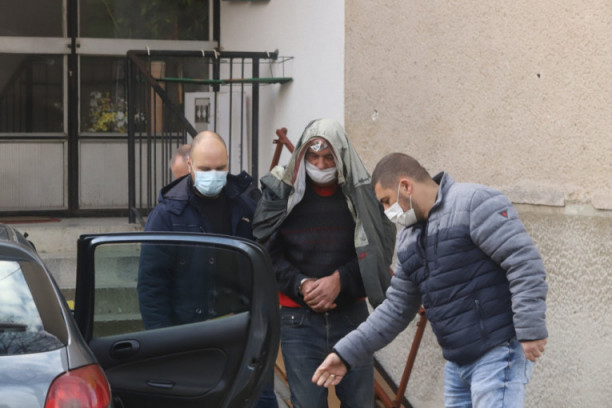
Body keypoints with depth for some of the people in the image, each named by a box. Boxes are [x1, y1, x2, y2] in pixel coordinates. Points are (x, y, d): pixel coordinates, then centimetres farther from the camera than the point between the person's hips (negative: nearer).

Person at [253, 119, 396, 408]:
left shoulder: (361, 194, 2)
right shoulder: (281, 191, 0)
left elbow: (377, 253, 1)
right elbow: (265, 251, 0)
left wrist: (340, 281, -14)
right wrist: (301, 285, -13)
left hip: (351, 315, 1)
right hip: (299, 319, -1)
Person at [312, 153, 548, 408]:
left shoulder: (474, 203, -10)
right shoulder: (409, 239, 16)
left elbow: (525, 262, -17)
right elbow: (396, 310, 20)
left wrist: (531, 330, -21)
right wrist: (346, 354, 15)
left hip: (498, 354, -8)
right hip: (456, 363, 9)